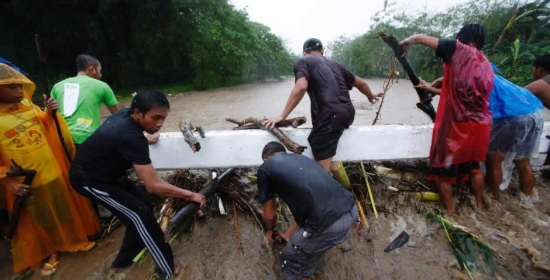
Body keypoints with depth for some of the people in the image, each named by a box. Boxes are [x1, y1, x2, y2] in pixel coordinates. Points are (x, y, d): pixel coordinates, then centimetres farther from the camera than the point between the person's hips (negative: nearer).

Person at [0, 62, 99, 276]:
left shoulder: (27, 105, -2)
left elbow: (46, 126, 12)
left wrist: (51, 113, -8)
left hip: (55, 171, 4)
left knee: (66, 208, 18)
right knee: (39, 219, 15)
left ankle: (77, 238, 39)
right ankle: (49, 252, 37)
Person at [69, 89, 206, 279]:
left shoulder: (124, 114, -10)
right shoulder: (131, 137, -37)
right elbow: (153, 186, -37)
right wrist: (190, 195, -28)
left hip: (105, 171, 9)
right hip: (88, 179, -9)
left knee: (142, 207, 7)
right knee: (140, 213, -12)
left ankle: (125, 259, 26)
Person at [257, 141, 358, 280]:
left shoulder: (265, 168, 8)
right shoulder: (301, 158, 26)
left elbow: (270, 214, 16)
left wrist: (269, 229, 39)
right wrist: (289, 233, 43)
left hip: (329, 223, -8)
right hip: (351, 210, 8)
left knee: (291, 257, 22)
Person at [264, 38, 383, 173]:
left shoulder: (303, 62, 10)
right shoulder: (334, 64, 27)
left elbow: (301, 87, -11)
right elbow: (360, 83, 34)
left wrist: (282, 116, -8)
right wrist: (371, 96, 55)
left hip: (330, 115, -7)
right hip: (348, 112, 7)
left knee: (322, 166, -3)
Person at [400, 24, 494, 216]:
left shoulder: (459, 51, -8)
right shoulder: (486, 66, 10)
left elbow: (419, 38, -10)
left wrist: (405, 43, 9)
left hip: (456, 126, -7)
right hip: (480, 125, 7)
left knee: (442, 169, 9)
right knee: (474, 166, 26)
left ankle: (449, 211, 19)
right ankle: (479, 204, 40)